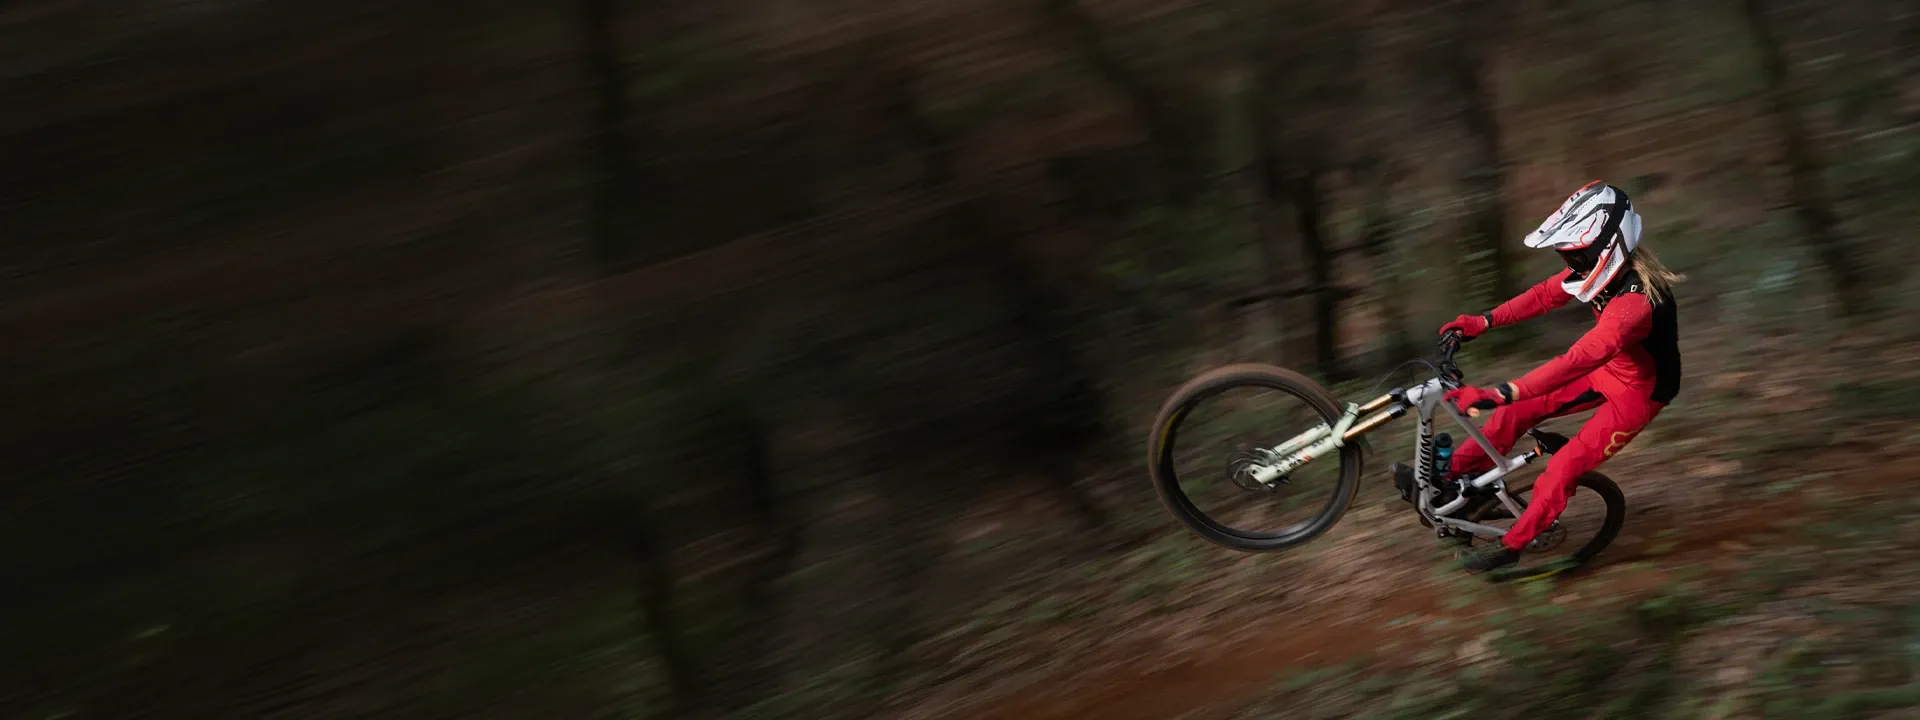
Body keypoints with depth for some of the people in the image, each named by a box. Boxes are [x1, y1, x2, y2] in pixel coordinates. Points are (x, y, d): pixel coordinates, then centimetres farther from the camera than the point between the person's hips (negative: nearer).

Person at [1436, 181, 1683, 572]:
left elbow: (1578, 360, -49)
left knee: (1562, 470, -7)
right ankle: (1453, 475, 11)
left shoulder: (1635, 300, -40)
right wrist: (1484, 321, -14)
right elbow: (1545, 294, -3)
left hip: (1638, 391, -8)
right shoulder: (1608, 266, -15)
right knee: (1518, 411, 1)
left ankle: (1511, 545, 9)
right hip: (1609, 369, 8)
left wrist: (1499, 393, -55)